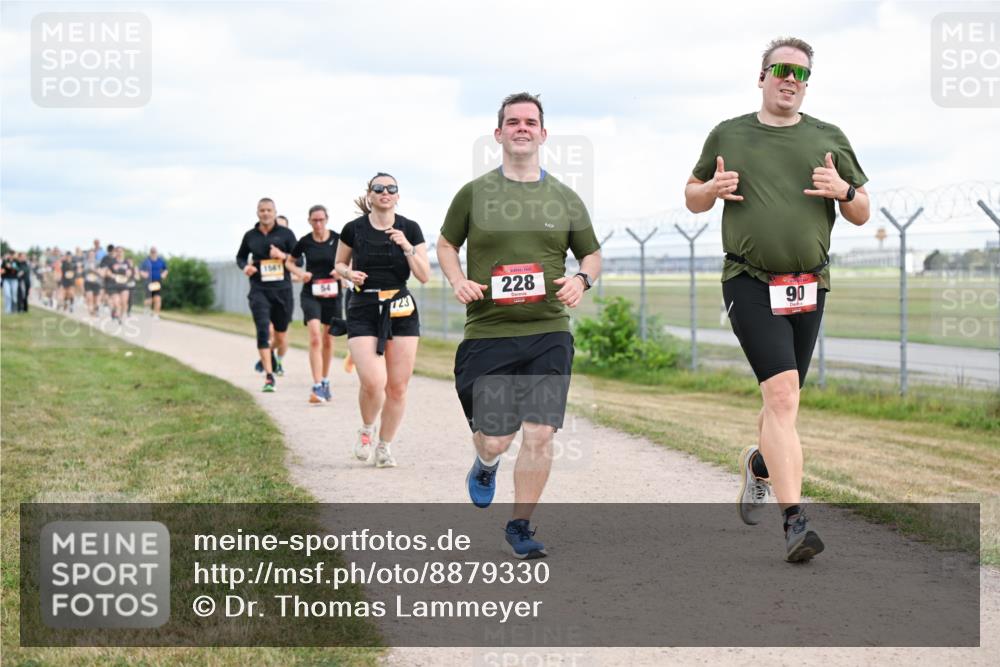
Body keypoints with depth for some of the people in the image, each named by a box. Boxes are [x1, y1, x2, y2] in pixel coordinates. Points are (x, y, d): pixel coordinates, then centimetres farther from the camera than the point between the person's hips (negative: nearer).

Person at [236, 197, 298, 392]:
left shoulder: (285, 233, 2)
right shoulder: (250, 236, 6)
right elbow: (240, 257, 21)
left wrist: (283, 256, -17)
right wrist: (245, 267, -1)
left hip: (282, 290, 0)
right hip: (259, 290, 0)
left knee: (281, 334, 11)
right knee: (263, 330, -17)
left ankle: (278, 361, 44)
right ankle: (269, 376, -18)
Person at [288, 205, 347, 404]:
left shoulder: (337, 239, -3)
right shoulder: (305, 242, -1)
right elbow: (289, 262, 14)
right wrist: (300, 273, -5)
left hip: (332, 293, 1)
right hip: (311, 293, -1)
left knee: (327, 340, 13)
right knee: (315, 338, -17)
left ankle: (325, 382, 32)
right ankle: (317, 387, -22)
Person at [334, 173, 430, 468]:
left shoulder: (410, 229, 1)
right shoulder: (354, 229, 0)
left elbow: (424, 275, -2)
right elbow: (339, 264, 15)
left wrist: (407, 247, -16)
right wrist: (349, 273, -6)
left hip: (401, 311, 1)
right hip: (363, 312, -1)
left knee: (397, 387, 1)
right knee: (373, 382, -16)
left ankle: (384, 447, 19)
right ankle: (366, 430, 14)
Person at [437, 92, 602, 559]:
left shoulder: (565, 199, 8)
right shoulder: (474, 194, 4)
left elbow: (592, 254, 18)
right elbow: (446, 244, 16)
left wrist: (582, 280, -4)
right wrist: (457, 281, -3)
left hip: (548, 333, 1)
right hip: (487, 333, -1)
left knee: (539, 434, -8)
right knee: (496, 439, 0)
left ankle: (520, 527, 9)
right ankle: (485, 464, 39)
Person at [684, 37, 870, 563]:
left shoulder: (829, 139, 12)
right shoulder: (728, 136, 9)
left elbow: (862, 214, 14)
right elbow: (692, 197, 20)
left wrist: (843, 191, -8)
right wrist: (712, 189, -3)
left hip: (808, 287, 3)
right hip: (750, 285, -3)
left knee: (783, 400, 12)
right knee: (782, 394, -19)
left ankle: (760, 464, 45)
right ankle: (794, 519, -23)